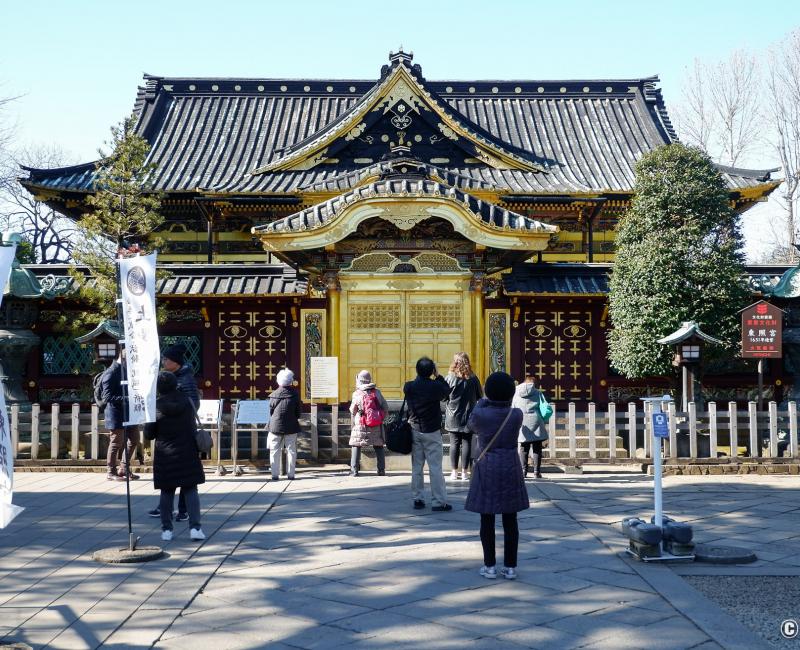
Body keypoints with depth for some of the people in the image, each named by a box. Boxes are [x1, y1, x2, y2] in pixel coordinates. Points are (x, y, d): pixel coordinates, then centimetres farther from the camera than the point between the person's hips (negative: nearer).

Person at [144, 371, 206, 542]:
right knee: (190, 490, 5)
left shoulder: (156, 406, -10)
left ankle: (167, 529, 10)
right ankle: (195, 527, -4)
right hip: (188, 453, 1)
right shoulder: (187, 401, -3)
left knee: (167, 492, 8)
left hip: (165, 456, -1)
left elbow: (149, 434, -3)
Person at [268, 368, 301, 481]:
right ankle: (290, 474, 7)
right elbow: (298, 412, 0)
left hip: (276, 426, 0)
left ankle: (275, 474, 7)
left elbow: (271, 412, 4)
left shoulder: (273, 395, -4)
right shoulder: (295, 395, -6)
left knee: (275, 451, 8)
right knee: (291, 450, 7)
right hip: (291, 427, 0)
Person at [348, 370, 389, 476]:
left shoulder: (357, 394, -8)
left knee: (356, 446, 7)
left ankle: (354, 470, 1)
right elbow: (385, 408, 3)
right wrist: (381, 419, 16)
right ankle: (381, 470, 11)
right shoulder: (376, 392, 0)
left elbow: (352, 411, 1)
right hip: (376, 426, 2)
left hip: (360, 425, -2)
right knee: (379, 446, 13)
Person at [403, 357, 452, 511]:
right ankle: (439, 502, 1)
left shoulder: (408, 387, -6)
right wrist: (438, 376, 9)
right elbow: (447, 391, 5)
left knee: (416, 467, 11)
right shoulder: (436, 386, -15)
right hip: (432, 432, -4)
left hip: (415, 430, 4)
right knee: (435, 468, 0)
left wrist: (420, 376, 10)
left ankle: (417, 499, 15)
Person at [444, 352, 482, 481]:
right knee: (466, 443, 5)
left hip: (453, 417, -1)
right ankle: (464, 472, 7)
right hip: (468, 417, 1)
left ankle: (454, 472, 9)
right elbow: (480, 397, 6)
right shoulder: (473, 379, -3)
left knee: (454, 443, 6)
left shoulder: (449, 378, -9)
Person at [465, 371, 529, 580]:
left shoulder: (480, 414, -13)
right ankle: (510, 567, 11)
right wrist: (503, 402, 32)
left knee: (487, 520, 7)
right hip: (510, 469, 2)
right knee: (510, 520, 8)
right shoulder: (517, 414, -7)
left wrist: (482, 401, 23)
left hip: (486, 470, -2)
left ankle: (490, 567, 11)